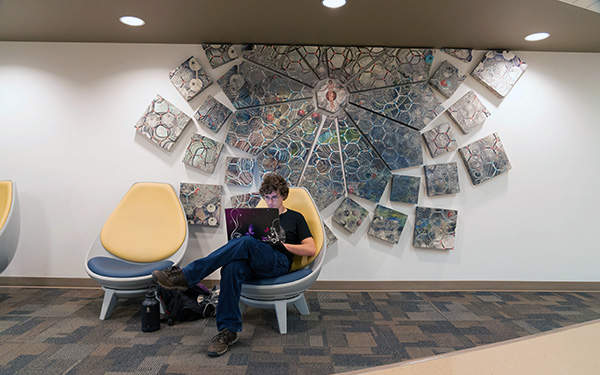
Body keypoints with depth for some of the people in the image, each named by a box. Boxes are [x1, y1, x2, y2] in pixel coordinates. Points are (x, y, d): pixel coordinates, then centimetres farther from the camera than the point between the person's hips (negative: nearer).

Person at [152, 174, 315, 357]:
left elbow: (311, 249, 7)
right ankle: (228, 331, -31)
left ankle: (185, 276, -36)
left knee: (246, 243, -35)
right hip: (252, 263, 4)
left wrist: (283, 245, -3)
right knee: (232, 268, -35)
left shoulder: (295, 218, 17)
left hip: (278, 263, -3)